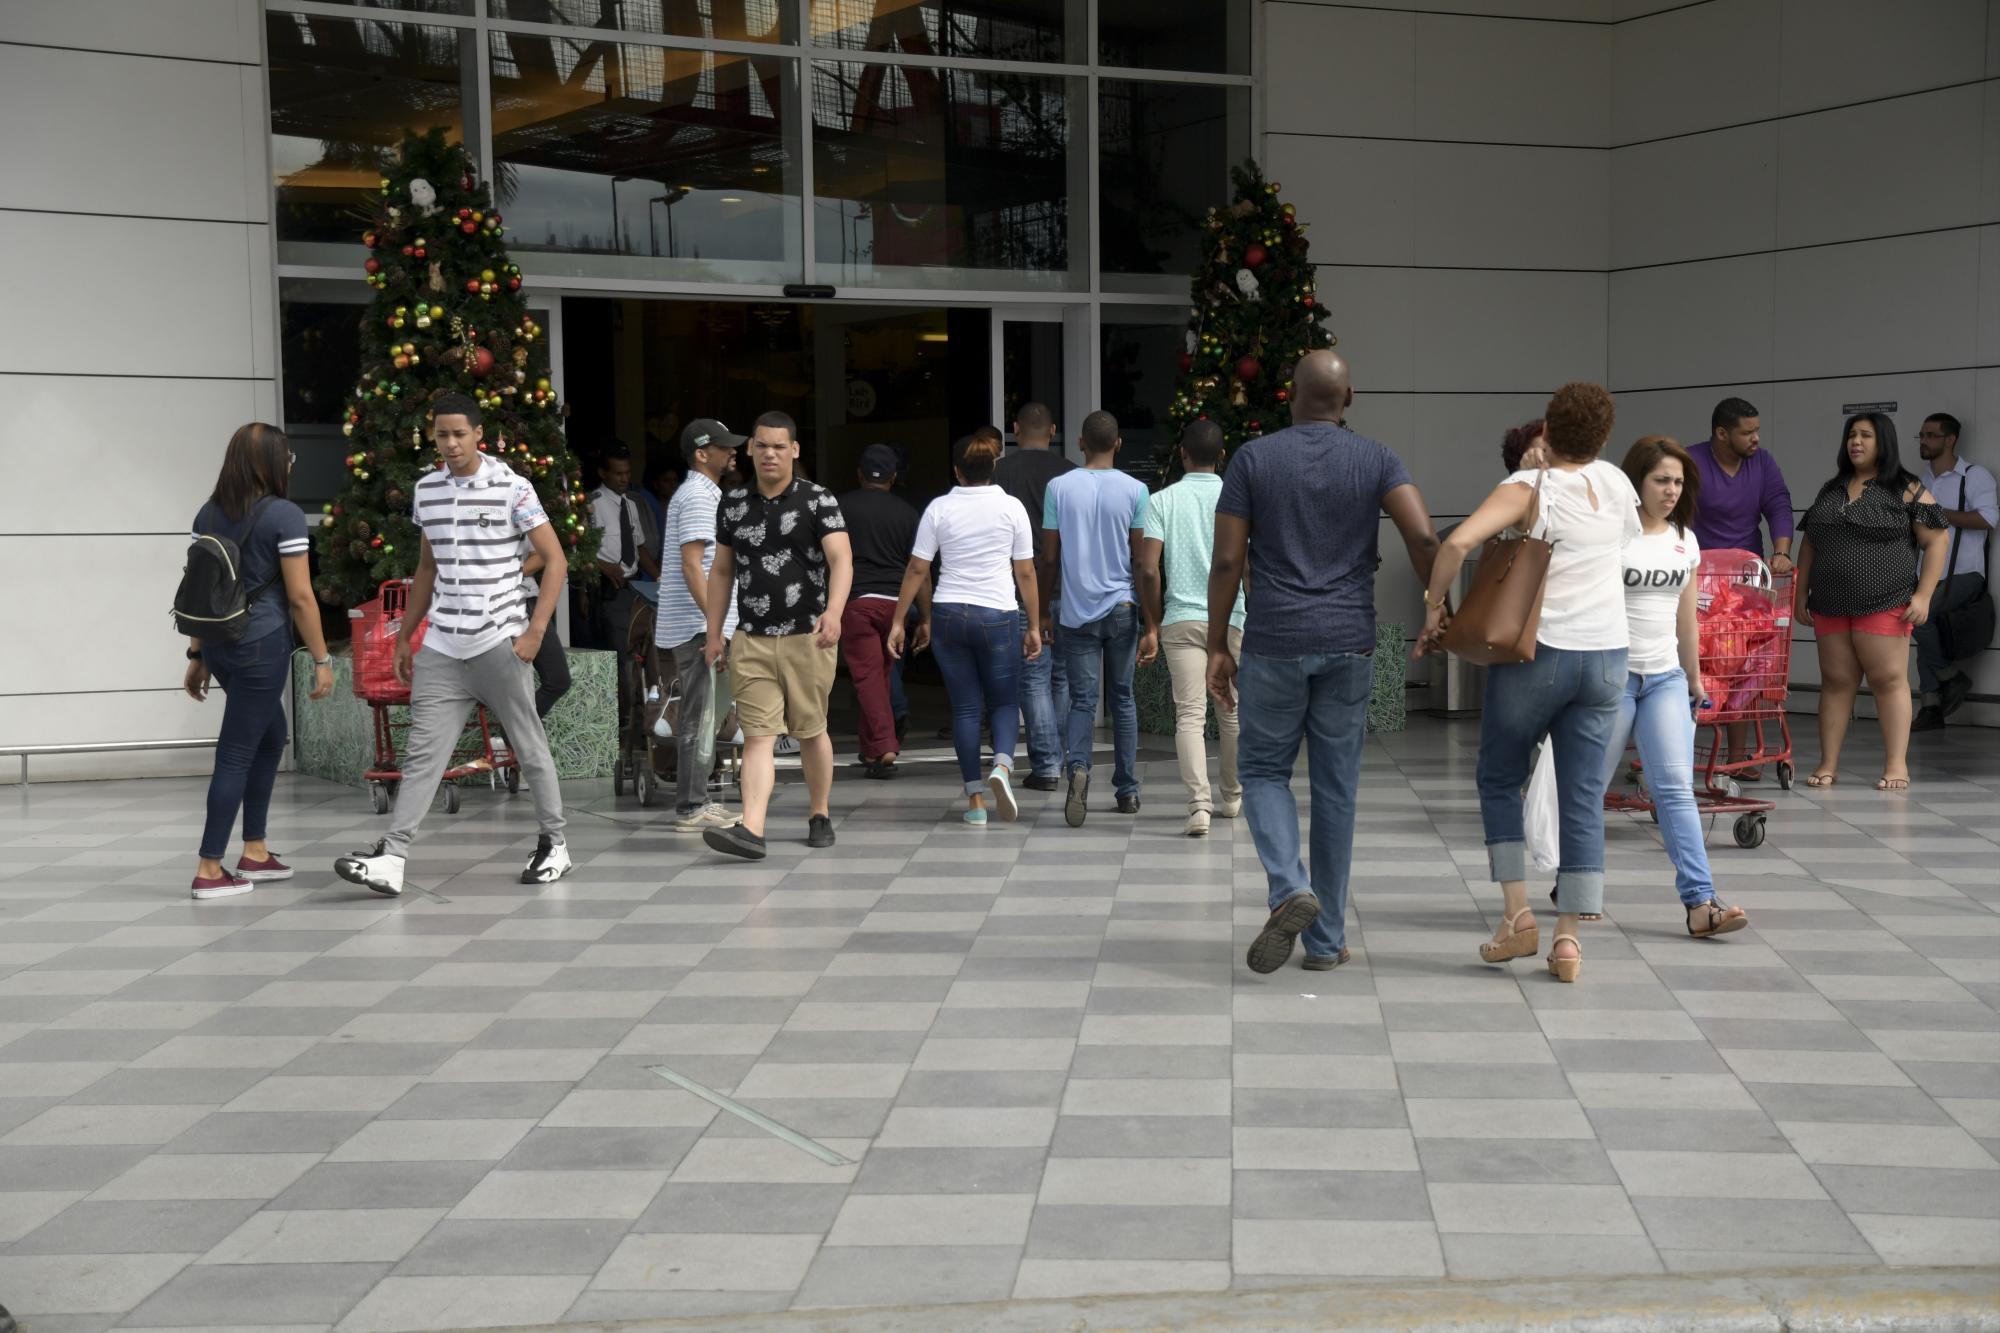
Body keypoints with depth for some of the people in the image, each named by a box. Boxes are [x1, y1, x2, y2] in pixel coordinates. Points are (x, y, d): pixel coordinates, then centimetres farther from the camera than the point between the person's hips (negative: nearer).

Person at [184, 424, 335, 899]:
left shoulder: (209, 514, 9)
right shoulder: (284, 515, -11)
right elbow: (300, 597, -12)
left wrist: (198, 654, 18)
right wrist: (322, 659, -5)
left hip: (219, 642, 7)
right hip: (261, 644, -7)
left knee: (270, 738, 22)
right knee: (236, 753, -1)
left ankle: (255, 853, 26)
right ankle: (209, 871, 3)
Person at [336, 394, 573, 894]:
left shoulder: (512, 488, -5)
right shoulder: (427, 491, 10)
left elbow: (555, 561, -4)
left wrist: (534, 631, -11)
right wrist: (405, 636, 19)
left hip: (498, 640, -4)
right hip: (441, 645, 4)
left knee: (529, 746, 4)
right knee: (422, 750, -2)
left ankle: (553, 844, 19)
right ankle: (390, 858, -6)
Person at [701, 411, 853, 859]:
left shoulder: (818, 501, -4)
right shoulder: (733, 503, 8)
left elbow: (841, 559, -16)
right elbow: (721, 571, 16)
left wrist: (834, 610, -34)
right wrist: (713, 634, 12)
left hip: (808, 637, -2)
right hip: (751, 641, 2)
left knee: (811, 732, 10)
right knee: (758, 735, -6)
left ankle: (820, 816, 27)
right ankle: (751, 830, -14)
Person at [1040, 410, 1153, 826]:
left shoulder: (1059, 487, -1)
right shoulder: (1134, 490, -2)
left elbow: (1049, 558, 1)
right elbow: (1142, 562, -3)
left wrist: (1044, 611, 12)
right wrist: (1151, 626, 0)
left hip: (1077, 611, 0)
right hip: (1122, 608, 1)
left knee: (1082, 700, 1)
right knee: (1123, 699, 13)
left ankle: (1077, 768, -25)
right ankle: (1127, 790, 19)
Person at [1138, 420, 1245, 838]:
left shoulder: (1162, 501, 1)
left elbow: (1148, 569, -6)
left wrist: (1156, 620, 5)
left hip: (1180, 619, -1)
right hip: (1229, 619, 1)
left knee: (1189, 714, -4)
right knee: (1232, 713, 16)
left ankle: (1199, 804, -19)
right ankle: (1232, 797, 31)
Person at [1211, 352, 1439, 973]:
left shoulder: (1252, 459, 0)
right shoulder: (1375, 460, 3)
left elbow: (1227, 561, -3)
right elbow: (1424, 537, -12)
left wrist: (1217, 647, 3)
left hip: (1274, 644, -1)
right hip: (1349, 646, 2)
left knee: (1263, 770, 13)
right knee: (1336, 788, 8)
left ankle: (1290, 888, -12)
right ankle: (1326, 940, 14)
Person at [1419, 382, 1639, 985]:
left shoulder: (1528, 488, -9)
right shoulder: (1614, 483, 5)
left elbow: (1458, 541, -24)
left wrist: (1434, 607, -11)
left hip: (1537, 654, -4)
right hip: (1606, 658, 4)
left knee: (1500, 780, 14)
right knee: (1583, 797, 6)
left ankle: (1518, 914, 5)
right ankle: (1568, 936, 3)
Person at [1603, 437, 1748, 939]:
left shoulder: (1685, 541, 10)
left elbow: (1686, 618, 18)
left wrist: (1694, 678, 22)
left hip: (1666, 677, 4)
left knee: (1676, 787, -6)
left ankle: (1700, 903, -13)